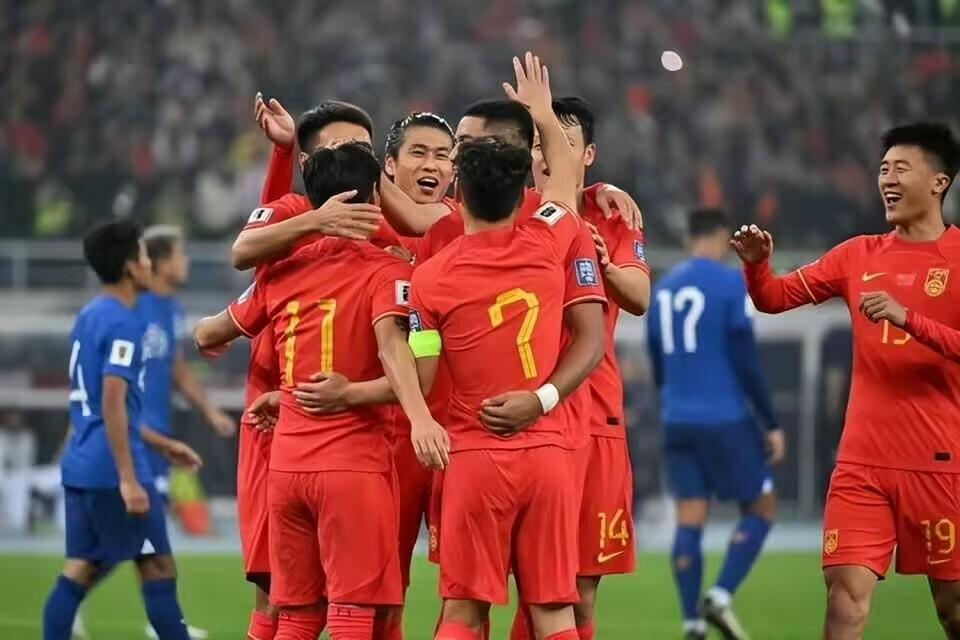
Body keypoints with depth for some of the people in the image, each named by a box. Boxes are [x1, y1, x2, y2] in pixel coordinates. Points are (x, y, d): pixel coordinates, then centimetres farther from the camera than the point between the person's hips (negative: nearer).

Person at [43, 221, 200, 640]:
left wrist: (162, 444, 30)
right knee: (159, 569, -2)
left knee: (80, 571, 7)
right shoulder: (123, 323, -13)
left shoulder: (89, 317, 16)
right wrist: (128, 479, -22)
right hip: (112, 470, -9)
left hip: (81, 467, 9)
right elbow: (113, 403, -21)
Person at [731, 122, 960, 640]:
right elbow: (775, 298, 13)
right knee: (846, 596, -8)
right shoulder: (859, 255, 11)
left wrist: (908, 317, -25)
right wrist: (756, 265, -8)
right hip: (863, 461, 3)